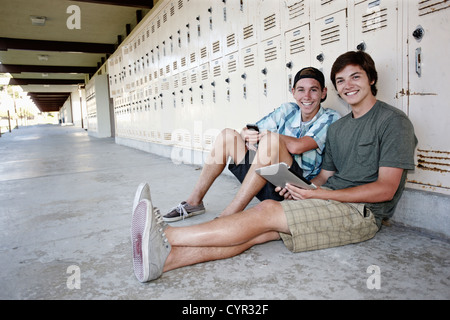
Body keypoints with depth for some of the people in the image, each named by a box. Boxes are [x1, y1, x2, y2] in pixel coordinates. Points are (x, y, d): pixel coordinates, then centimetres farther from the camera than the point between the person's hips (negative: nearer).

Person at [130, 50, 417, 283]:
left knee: (266, 212, -26)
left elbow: (386, 188, -12)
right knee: (260, 230, -21)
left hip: (362, 212, -6)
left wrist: (316, 193, -16)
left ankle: (165, 235, -29)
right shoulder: (337, 127, 19)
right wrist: (301, 188, -8)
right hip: (330, 202, 6)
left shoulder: (393, 121, -4)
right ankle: (164, 257, -36)